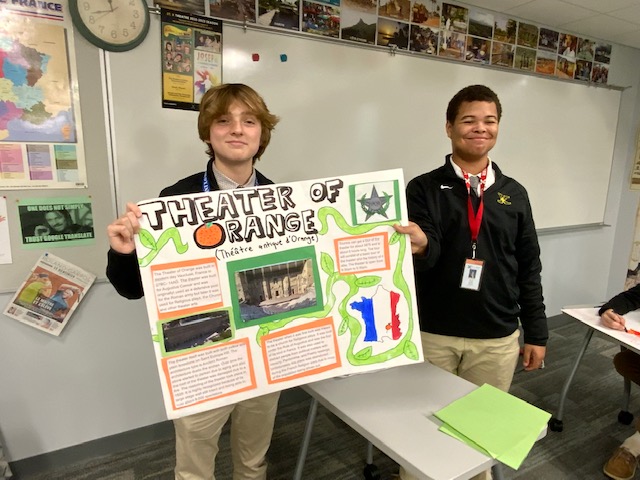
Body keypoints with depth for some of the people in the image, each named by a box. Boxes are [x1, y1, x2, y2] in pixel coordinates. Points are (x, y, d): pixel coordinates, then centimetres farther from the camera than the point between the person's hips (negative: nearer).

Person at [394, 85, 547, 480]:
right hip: (432, 334, -2)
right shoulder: (424, 189, -4)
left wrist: (536, 333, 8)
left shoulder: (514, 194, 6)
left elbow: (529, 269, 8)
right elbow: (424, 255, -14)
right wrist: (420, 245, -37)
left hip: (497, 338, 3)